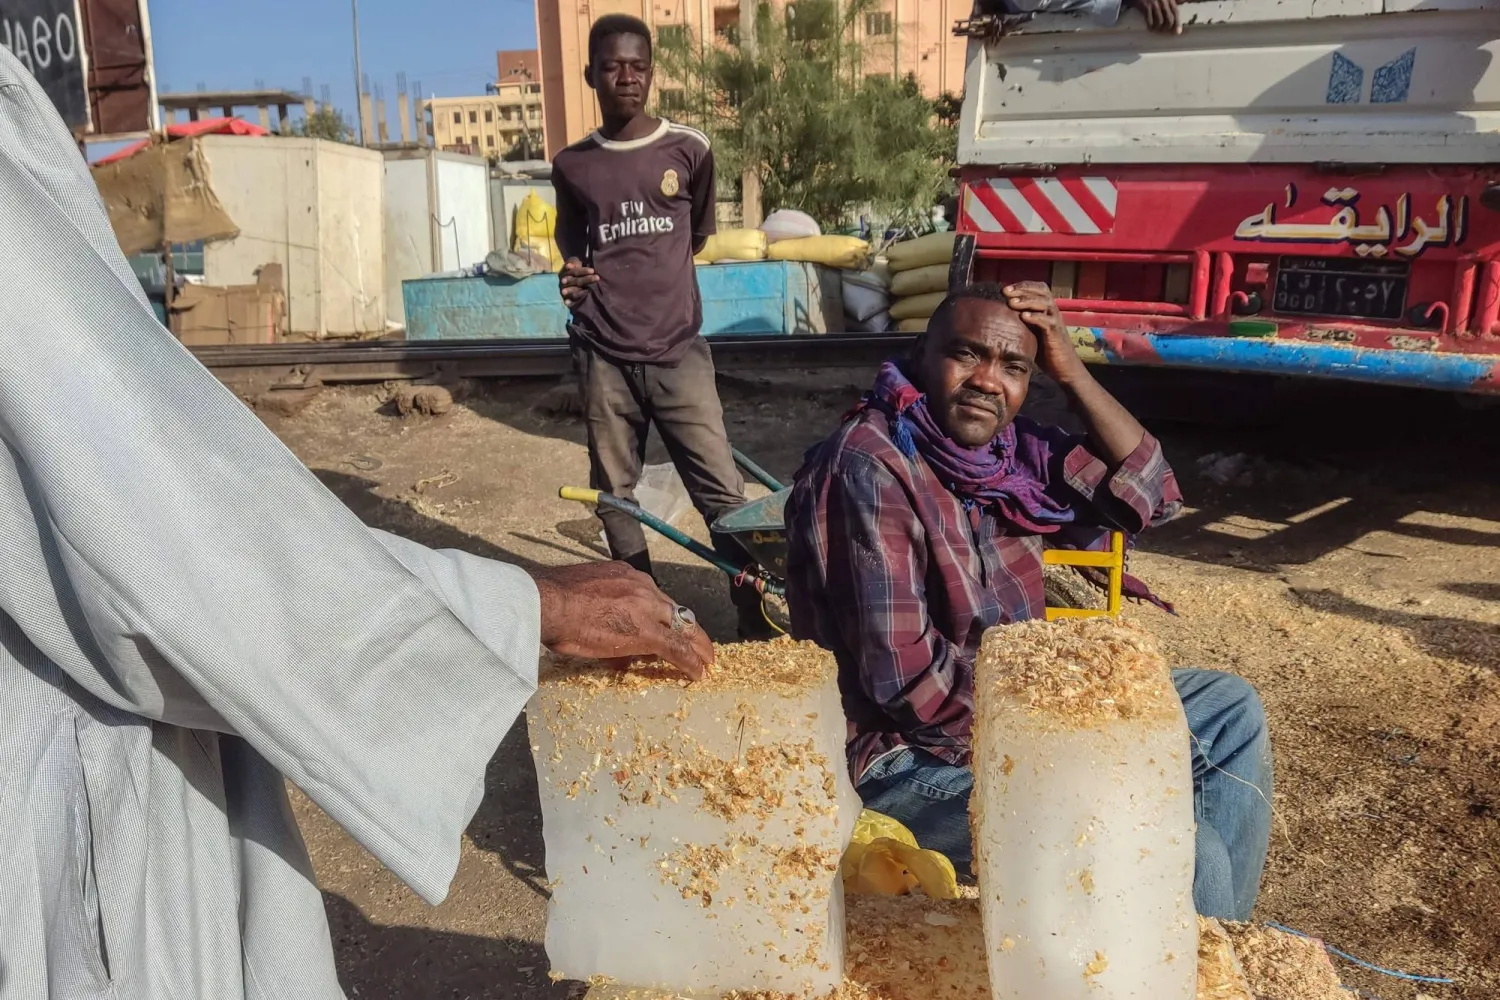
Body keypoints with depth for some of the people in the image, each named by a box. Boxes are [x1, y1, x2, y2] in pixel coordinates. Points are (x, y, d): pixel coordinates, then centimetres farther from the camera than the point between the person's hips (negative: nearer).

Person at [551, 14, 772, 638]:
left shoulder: (689, 150, 2)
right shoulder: (571, 165, 5)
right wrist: (573, 275, 1)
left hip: (678, 352, -1)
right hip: (603, 357, 2)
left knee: (721, 490, -4)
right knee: (614, 494, 7)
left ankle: (757, 618, 8)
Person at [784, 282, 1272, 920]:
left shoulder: (1009, 449, 2)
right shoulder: (868, 468, -22)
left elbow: (1151, 496, 5)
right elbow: (904, 676, -25)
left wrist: (1072, 372, -6)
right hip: (915, 755, -9)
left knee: (1230, 712, 16)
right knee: (1184, 859, -21)